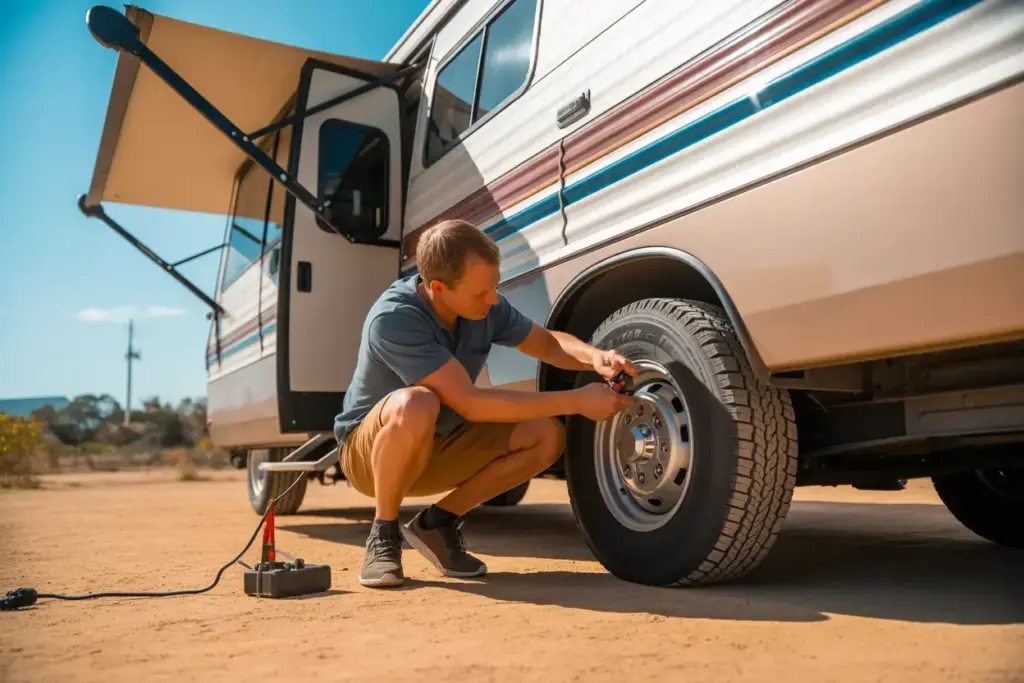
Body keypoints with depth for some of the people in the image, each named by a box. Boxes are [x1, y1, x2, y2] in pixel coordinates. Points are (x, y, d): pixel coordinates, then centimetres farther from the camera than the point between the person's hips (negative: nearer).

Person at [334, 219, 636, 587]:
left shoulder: (485, 306, -12)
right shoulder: (393, 319, -31)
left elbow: (548, 343, 3)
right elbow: (471, 403, -35)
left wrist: (595, 357, -20)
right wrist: (577, 401, -34)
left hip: (437, 445, 6)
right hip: (368, 450, -6)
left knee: (547, 435, -11)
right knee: (415, 405, -40)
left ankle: (437, 522, 1)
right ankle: (384, 534, -14)